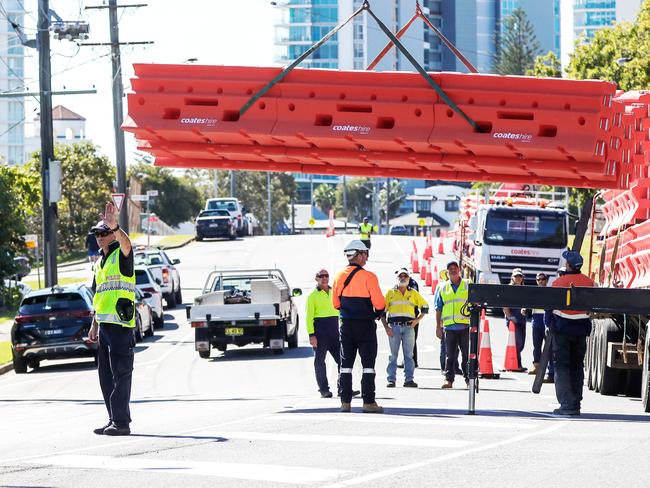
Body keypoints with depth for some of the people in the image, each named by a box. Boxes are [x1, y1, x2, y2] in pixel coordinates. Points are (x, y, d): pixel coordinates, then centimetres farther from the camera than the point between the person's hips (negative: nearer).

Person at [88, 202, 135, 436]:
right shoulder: (100, 263, 21)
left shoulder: (121, 255, -4)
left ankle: (121, 421, -10)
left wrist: (113, 226, -46)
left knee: (121, 373, -9)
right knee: (106, 374, 11)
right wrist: (94, 325, 22)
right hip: (104, 324, 9)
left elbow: (126, 243, -29)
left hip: (121, 324, -9)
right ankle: (114, 420, 16)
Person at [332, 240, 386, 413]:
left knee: (346, 365, 10)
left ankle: (345, 401, 7)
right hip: (366, 325, -4)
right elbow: (379, 303, -14)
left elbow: (335, 303, 8)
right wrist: (378, 313, 7)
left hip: (346, 325, 4)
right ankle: (368, 402, -4)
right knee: (368, 364, 0)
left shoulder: (339, 276, 2)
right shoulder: (368, 277, -14)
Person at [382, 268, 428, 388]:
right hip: (394, 327, -1)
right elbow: (382, 311, 8)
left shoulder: (414, 294, 13)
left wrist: (418, 319, 6)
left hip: (408, 327, 1)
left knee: (409, 355, -1)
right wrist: (386, 327, -2)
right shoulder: (390, 293, 9)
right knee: (393, 354, -2)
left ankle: (409, 379, 0)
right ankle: (391, 379, 0)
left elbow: (425, 306, 21)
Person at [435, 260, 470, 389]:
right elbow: (439, 308, 15)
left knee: (467, 354, 1)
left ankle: (469, 379, 6)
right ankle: (449, 379, -1)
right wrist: (438, 327, 9)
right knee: (450, 355, -1)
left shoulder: (468, 285, 8)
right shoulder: (443, 288, 14)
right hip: (449, 326, 1)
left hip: (466, 326, -1)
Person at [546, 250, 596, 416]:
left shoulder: (558, 283, -9)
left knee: (562, 366, 0)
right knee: (577, 366, 13)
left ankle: (567, 404, -9)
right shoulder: (589, 283, 0)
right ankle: (575, 404, 16)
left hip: (562, 329, -3)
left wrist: (549, 325, 7)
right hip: (581, 330, 3)